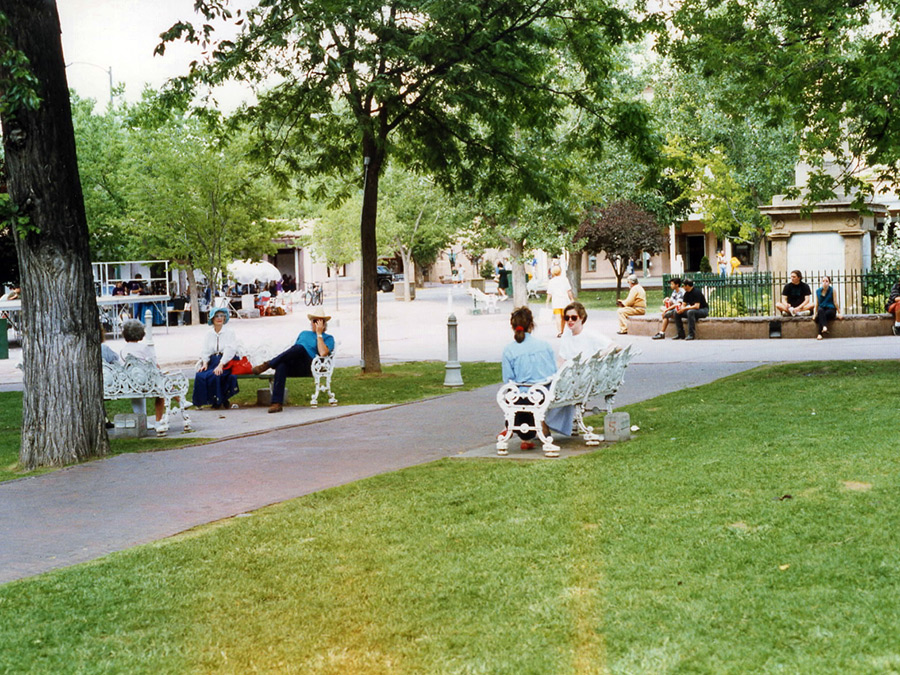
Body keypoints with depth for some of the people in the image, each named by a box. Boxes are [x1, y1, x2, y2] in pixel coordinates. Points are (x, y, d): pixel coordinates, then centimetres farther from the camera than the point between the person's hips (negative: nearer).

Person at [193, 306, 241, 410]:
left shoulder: (229, 332, 2)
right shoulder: (209, 335, 16)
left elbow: (230, 350, -11)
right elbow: (205, 351, 8)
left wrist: (221, 365, -23)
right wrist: (205, 363, -13)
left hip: (227, 362, -4)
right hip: (213, 361, 4)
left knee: (214, 375, -32)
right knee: (200, 376, -25)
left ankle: (218, 402, -12)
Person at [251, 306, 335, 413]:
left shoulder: (328, 338, 15)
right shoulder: (304, 333, 34)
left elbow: (323, 353, -6)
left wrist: (319, 333, -2)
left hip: (308, 366, -4)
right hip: (293, 366, 4)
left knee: (300, 348, -35)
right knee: (281, 366, -34)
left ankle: (268, 364, -26)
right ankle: (277, 403, -41)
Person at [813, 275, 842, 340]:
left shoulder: (832, 290, 0)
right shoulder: (818, 291, 9)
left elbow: (835, 302, 1)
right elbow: (816, 304, 11)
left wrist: (839, 313, 0)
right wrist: (815, 313, 1)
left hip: (831, 309, -2)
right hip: (822, 309, 2)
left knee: (820, 316, -34)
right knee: (820, 310, -36)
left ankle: (820, 333, -36)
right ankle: (824, 327, -50)